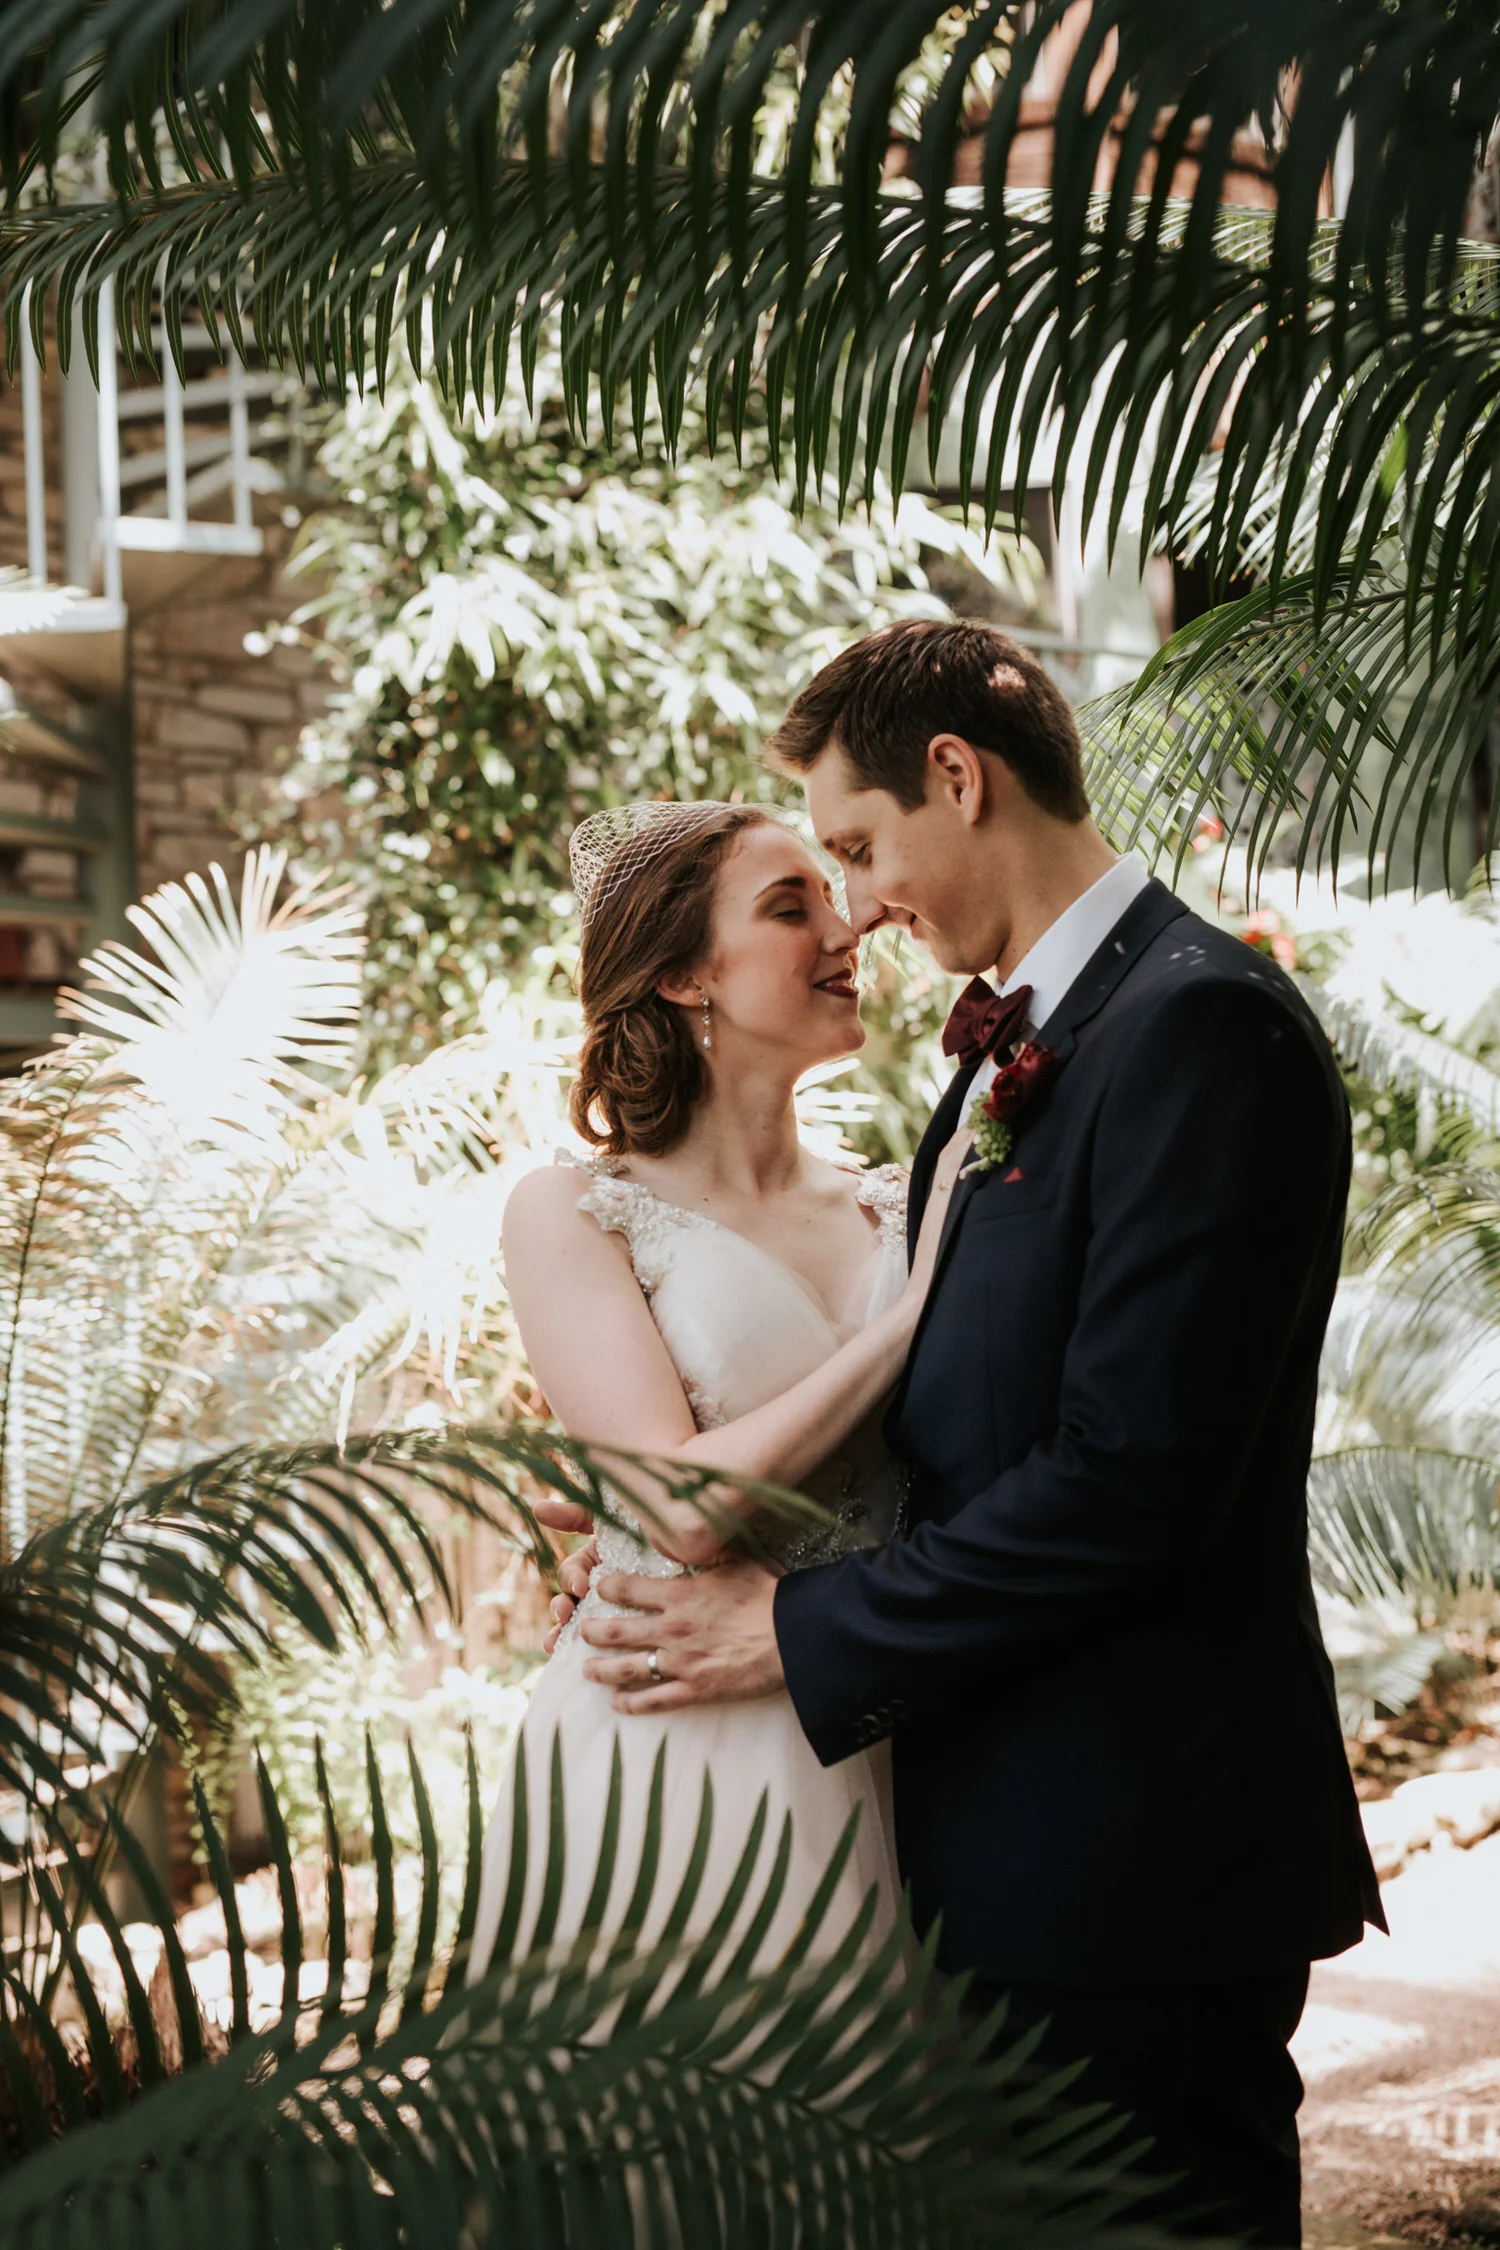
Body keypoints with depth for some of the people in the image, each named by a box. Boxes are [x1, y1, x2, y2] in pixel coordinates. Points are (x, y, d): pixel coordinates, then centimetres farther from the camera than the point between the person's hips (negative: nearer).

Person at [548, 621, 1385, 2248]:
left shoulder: (1201, 1026, -17)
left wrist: (806, 1634, -14)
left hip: (1135, 1858, -9)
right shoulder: (1018, 1045, 13)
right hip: (996, 1837, 9)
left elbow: (1131, 1477, -22)